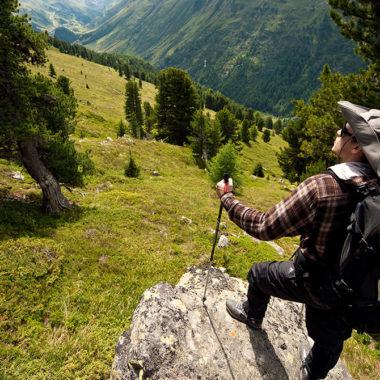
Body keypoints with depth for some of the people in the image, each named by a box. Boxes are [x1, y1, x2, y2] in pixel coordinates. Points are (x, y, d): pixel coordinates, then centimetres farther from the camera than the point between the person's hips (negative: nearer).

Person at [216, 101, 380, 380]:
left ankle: (252, 315, 54)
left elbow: (265, 227, -26)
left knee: (259, 273, 24)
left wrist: (228, 199, -13)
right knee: (330, 338, 29)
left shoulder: (321, 187, -34)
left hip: (311, 281, -5)